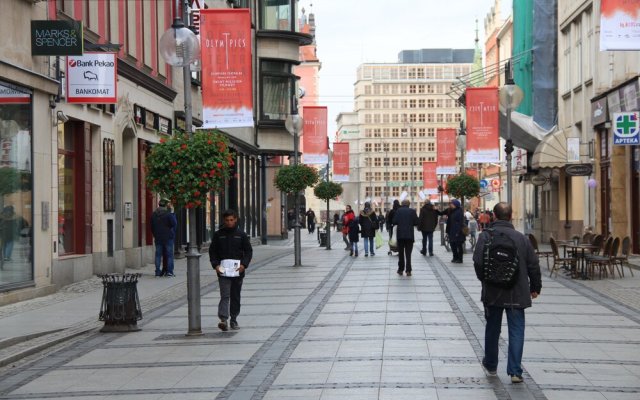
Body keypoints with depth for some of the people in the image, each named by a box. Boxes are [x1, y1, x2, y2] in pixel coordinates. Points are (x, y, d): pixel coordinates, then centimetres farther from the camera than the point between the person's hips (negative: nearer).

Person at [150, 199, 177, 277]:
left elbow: (152, 227, 12)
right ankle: (169, 271, -2)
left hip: (158, 238, 4)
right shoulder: (168, 214, -12)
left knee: (158, 254, 7)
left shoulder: (154, 215, 7)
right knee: (169, 254, 1)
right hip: (168, 237, -4)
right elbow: (174, 223, -10)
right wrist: (173, 215, 4)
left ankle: (158, 271, 4)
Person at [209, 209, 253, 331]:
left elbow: (248, 250, 5)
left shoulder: (241, 234, 4)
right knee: (225, 295, -12)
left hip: (238, 270, 1)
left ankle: (233, 320, 19)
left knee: (236, 297, 9)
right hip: (223, 270, -1)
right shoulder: (218, 234, 5)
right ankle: (223, 319, -22)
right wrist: (215, 265, -7)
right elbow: (212, 251, 8)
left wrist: (244, 265, -9)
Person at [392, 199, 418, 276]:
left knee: (401, 253, 11)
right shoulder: (412, 211, -2)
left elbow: (394, 222, -6)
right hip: (409, 235, 0)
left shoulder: (398, 211, -2)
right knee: (408, 253, 2)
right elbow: (416, 222, -3)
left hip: (400, 235, 0)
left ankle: (401, 269, 14)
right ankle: (408, 270, -5)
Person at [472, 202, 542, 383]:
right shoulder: (521, 238, -2)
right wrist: (535, 287, 17)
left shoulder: (485, 237, -8)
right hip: (517, 294, 0)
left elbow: (478, 262, -14)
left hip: (493, 293, 0)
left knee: (492, 329, 17)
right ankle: (515, 371, -4)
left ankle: (491, 365, 32)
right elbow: (533, 265, 2)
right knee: (516, 331, 3)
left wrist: (484, 279, 7)